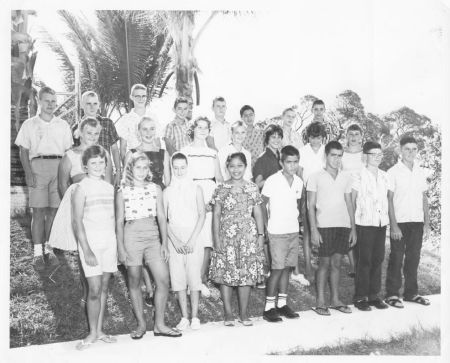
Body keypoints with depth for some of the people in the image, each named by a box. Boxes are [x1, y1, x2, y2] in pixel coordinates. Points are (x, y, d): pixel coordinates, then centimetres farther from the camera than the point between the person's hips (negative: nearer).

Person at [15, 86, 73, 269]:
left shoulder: (63, 125, 15)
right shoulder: (29, 124, 11)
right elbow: (23, 151, 7)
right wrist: (28, 172, -6)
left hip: (58, 168, 2)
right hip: (38, 166, -1)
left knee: (53, 210, 1)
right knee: (38, 211, -6)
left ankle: (49, 248, 11)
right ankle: (37, 252, -1)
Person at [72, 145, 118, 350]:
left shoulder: (109, 188, 10)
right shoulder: (82, 187, -5)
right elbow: (77, 221, -9)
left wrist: (117, 245, 8)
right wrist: (86, 250, -15)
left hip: (109, 241, 5)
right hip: (90, 241, -5)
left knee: (104, 288, 9)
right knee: (94, 290, -5)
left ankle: (99, 330, 19)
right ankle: (92, 333, 9)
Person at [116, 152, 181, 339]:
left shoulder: (155, 189, 9)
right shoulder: (123, 192, 3)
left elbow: (161, 217, 8)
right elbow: (119, 221, 3)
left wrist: (164, 243, 3)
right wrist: (121, 248, -3)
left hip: (153, 237, 2)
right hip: (132, 237, -2)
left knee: (163, 280, -5)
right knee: (134, 283, 5)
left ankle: (159, 325, 8)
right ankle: (141, 324, 21)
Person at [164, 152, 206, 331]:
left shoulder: (196, 189, 5)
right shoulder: (167, 191, 7)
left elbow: (202, 215, -1)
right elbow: (163, 219, 3)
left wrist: (192, 240, -10)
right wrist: (175, 241, -8)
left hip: (194, 239, -1)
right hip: (174, 240, 1)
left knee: (194, 277, -2)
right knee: (178, 278, 2)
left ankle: (195, 317, 8)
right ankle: (184, 317, 12)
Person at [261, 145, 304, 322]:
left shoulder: (298, 182, 6)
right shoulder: (272, 181, -11)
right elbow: (262, 204, -5)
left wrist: (295, 217, 11)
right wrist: (267, 226, -6)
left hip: (293, 231, 6)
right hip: (277, 232, -6)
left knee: (288, 268, 9)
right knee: (277, 269, -6)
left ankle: (282, 303, 20)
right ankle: (269, 307, 4)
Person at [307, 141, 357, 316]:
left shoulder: (346, 177, 11)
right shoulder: (316, 177, -1)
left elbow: (349, 204, 13)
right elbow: (311, 206, -3)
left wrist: (353, 228, 10)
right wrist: (313, 229, -10)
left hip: (343, 225, 4)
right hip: (325, 226, -4)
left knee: (336, 263, 9)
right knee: (324, 263, 0)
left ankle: (335, 299, 18)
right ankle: (320, 301, 10)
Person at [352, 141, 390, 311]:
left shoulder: (384, 176, 10)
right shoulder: (358, 176, -5)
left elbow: (388, 199, 14)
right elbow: (352, 201, -4)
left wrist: (391, 221, 10)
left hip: (381, 223, 5)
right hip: (364, 224, -5)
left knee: (378, 259, 9)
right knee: (364, 261, -1)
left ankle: (373, 295, 20)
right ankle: (360, 297, 9)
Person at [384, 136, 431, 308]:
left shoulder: (420, 172, 9)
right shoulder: (393, 172, -5)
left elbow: (424, 198, 12)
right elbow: (389, 200, -7)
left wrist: (427, 222, 7)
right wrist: (394, 225, -12)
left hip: (417, 222, 5)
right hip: (400, 222, -4)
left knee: (413, 258, 11)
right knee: (396, 258, 1)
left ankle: (411, 292, 22)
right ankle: (392, 294, 10)